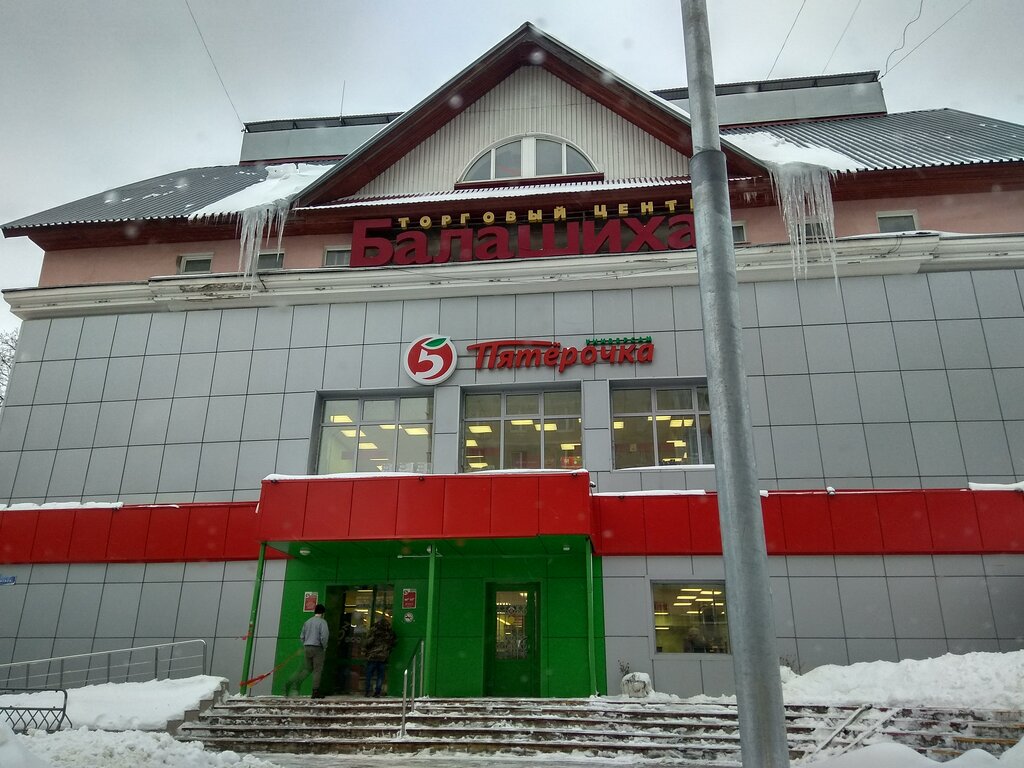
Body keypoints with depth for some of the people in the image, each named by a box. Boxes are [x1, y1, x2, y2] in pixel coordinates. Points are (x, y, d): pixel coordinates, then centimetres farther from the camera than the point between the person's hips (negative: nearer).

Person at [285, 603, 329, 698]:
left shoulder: (307, 622, 12)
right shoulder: (322, 622, -8)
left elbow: (302, 636, 13)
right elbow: (324, 636, -17)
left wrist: (305, 646, 17)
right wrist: (324, 647, -3)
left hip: (307, 648, 6)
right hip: (317, 648, -6)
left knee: (307, 669, 15)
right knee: (317, 670, 0)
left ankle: (295, 683, -5)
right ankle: (315, 692, 0)